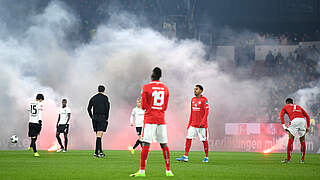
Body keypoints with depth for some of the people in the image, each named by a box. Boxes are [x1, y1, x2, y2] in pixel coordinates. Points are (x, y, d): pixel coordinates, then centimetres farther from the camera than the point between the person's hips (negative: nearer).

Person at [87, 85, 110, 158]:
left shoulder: (93, 98, 11)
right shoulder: (105, 98, -3)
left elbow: (89, 108, 10)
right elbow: (107, 108, -10)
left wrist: (92, 117, 14)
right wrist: (106, 118, -3)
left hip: (95, 117, 5)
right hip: (102, 118, -5)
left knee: (98, 135, 14)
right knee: (99, 135, -9)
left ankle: (100, 151, 17)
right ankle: (96, 152, -16)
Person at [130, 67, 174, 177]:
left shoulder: (146, 88, -6)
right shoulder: (165, 89, 8)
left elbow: (143, 106, -4)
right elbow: (165, 107, 13)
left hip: (149, 119, -4)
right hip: (161, 120, 4)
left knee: (146, 145, -6)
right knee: (164, 145, 8)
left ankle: (142, 171, -11)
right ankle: (168, 171, 11)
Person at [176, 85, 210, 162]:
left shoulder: (204, 100, -8)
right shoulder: (193, 100, 12)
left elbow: (206, 112, -12)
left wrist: (202, 122, -22)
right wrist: (189, 124, 15)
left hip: (202, 125, -6)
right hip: (193, 125, 6)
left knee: (204, 140, 1)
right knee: (188, 138, -1)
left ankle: (206, 157, 11)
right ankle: (185, 156, 0)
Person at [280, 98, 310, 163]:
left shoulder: (285, 107, 27)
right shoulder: (299, 107, 36)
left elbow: (281, 115, 9)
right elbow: (307, 116, 29)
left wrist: (284, 127, 2)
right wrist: (308, 127, 26)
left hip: (295, 120, -3)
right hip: (303, 120, 3)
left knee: (290, 140, 1)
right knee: (302, 141, 11)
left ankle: (288, 159, -2)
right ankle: (302, 159, 11)